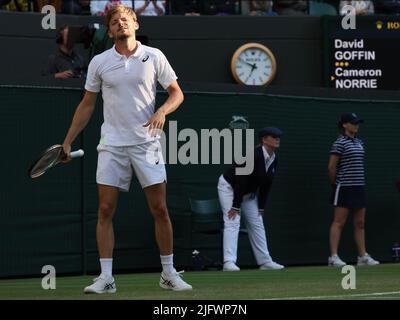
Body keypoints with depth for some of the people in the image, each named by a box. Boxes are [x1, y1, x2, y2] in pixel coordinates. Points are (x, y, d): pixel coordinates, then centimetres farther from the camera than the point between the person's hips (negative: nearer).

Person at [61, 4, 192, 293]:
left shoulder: (154, 57, 2)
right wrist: (68, 141, 9)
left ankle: (169, 273, 10)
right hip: (112, 145, 1)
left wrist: (162, 111, -14)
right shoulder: (99, 63, 5)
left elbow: (177, 93, 7)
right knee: (105, 210, -5)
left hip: (146, 142, -1)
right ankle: (106, 278, -2)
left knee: (159, 209, -2)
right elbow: (87, 105, 13)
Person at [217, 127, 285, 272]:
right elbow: (241, 181, -30)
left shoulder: (273, 160, -5)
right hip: (229, 187, -8)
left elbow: (266, 185, 2)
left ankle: (265, 261, 13)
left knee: (257, 224, 8)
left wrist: (261, 207, 2)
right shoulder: (253, 155, -30)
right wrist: (235, 206, -29)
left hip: (249, 193, 9)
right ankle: (229, 262, -25)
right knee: (232, 222, -18)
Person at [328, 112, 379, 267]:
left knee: (360, 223, 9)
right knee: (339, 222, -7)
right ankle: (334, 257, -7)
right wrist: (335, 183, 0)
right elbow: (331, 167, -10)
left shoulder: (359, 143, 14)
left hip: (359, 187, 8)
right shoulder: (340, 143, -10)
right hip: (344, 188, -8)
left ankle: (363, 256, 13)